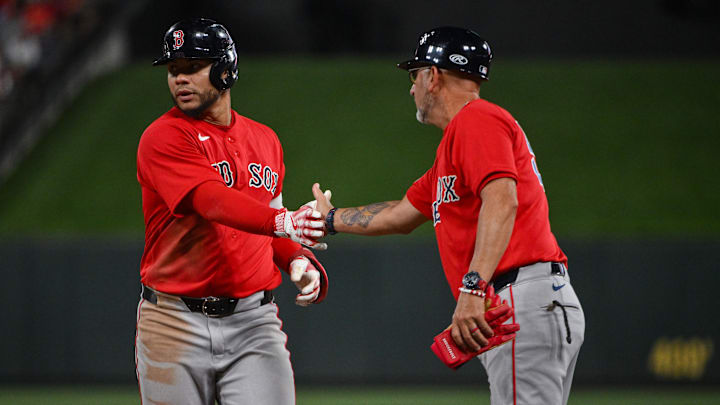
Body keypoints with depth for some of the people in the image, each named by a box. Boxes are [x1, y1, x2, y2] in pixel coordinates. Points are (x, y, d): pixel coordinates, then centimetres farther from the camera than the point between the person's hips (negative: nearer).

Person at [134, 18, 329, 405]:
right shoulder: (163, 138, -7)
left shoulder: (265, 140, 13)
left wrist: (297, 260, 0)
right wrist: (282, 222, -40)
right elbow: (213, 202, -24)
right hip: (176, 324, -3)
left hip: (254, 322, 3)